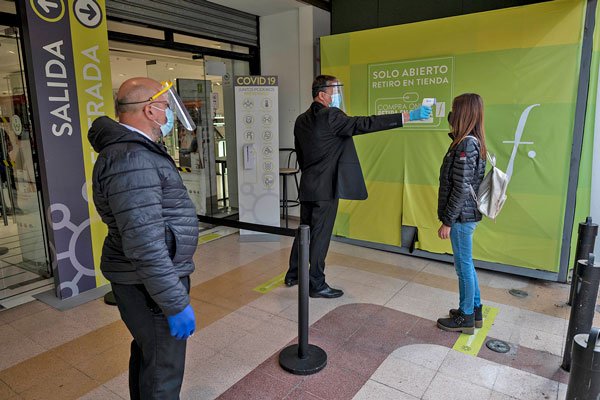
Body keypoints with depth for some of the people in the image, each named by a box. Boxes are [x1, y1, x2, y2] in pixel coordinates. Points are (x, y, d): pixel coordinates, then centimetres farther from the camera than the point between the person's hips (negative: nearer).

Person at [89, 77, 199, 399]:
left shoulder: (135, 150, 11)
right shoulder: (131, 160, -24)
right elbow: (144, 244, -29)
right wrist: (176, 303, -24)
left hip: (146, 276, 10)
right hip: (149, 284, -10)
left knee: (146, 353, 25)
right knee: (163, 371, 5)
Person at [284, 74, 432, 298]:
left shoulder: (301, 121, 10)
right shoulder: (330, 116, -15)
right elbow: (365, 124, -22)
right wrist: (409, 116, -21)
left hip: (307, 187, 9)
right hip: (325, 187, -8)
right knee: (320, 235, 1)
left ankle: (293, 275, 31)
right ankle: (316, 285, 12)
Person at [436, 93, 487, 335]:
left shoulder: (466, 144, -19)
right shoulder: (472, 142, 10)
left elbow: (461, 188, -21)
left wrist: (447, 221, -18)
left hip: (461, 217, -10)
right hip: (467, 215, 10)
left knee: (463, 265, 3)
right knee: (465, 264, 19)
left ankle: (466, 318, 19)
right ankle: (474, 310, 33)